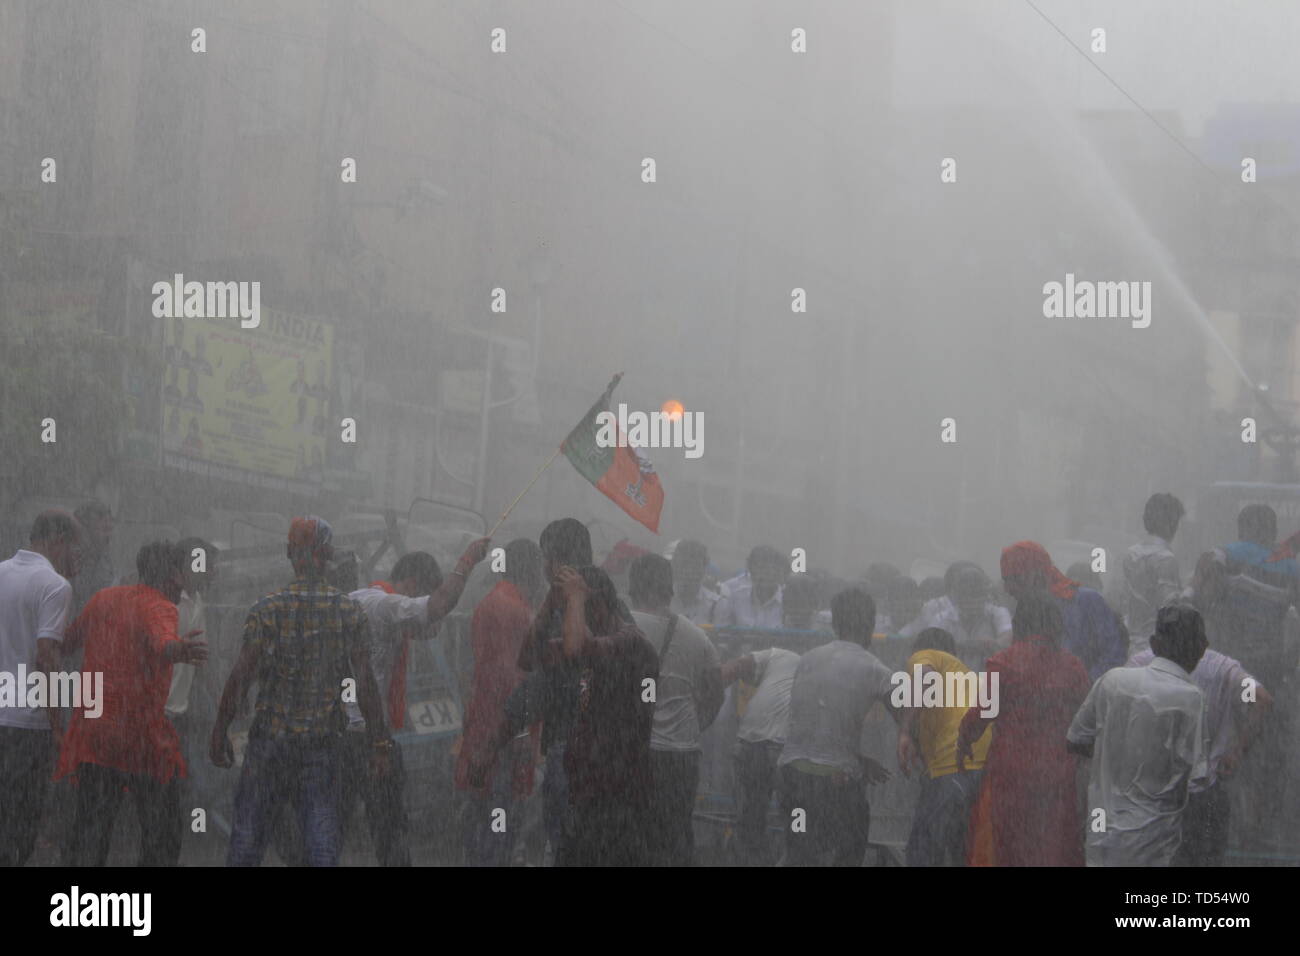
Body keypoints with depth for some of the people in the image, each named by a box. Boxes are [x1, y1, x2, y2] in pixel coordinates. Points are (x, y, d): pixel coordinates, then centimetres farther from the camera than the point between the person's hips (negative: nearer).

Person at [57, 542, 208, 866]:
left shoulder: (103, 599, 10)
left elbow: (68, 641, 26)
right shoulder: (159, 608, -9)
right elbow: (162, 643, -33)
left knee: (91, 829, 6)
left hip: (91, 729, 6)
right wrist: (179, 650, -54)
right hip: (141, 732, -5)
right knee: (163, 827, 7)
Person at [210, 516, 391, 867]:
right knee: (322, 834, 5)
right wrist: (380, 742, 1)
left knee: (249, 826, 9)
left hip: (270, 735, -1)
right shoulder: (350, 612, -3)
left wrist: (220, 731, -1)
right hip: (324, 738, 1)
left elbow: (240, 676, -9)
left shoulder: (268, 610, -7)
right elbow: (365, 682, -4)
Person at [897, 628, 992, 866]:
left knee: (923, 853, -6)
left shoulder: (924, 656, 11)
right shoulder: (962, 671, 34)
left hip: (955, 768, -8)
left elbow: (928, 679, -13)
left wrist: (905, 729, -15)